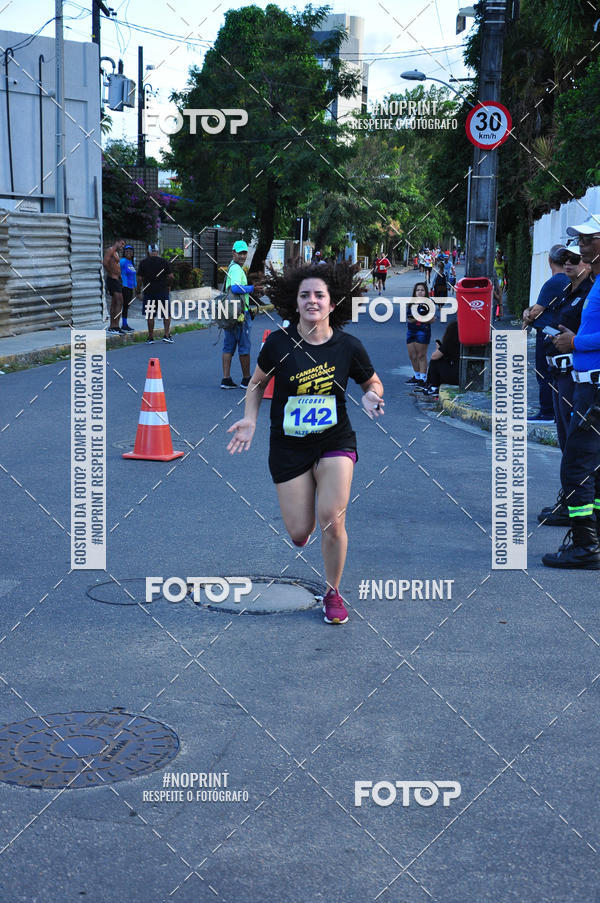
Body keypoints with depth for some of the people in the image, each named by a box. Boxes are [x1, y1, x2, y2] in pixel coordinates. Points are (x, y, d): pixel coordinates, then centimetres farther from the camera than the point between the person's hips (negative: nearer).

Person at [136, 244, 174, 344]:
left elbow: (140, 278, -2)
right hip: (163, 291, -1)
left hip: (149, 291, 1)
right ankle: (166, 335, -3)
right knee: (166, 314, 7)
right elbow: (171, 277, -4)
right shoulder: (164, 261, -1)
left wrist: (138, 291, 7)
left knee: (150, 315, 6)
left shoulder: (143, 263, 1)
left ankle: (150, 337, 7)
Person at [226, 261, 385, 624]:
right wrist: (251, 420, -5)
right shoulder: (279, 343, -9)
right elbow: (258, 382, 8)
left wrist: (372, 396, -11)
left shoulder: (348, 346, -7)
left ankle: (333, 592, 10)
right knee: (300, 533, -1)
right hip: (289, 447, 0)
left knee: (332, 520, -15)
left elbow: (372, 382, 11)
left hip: (335, 442, 0)